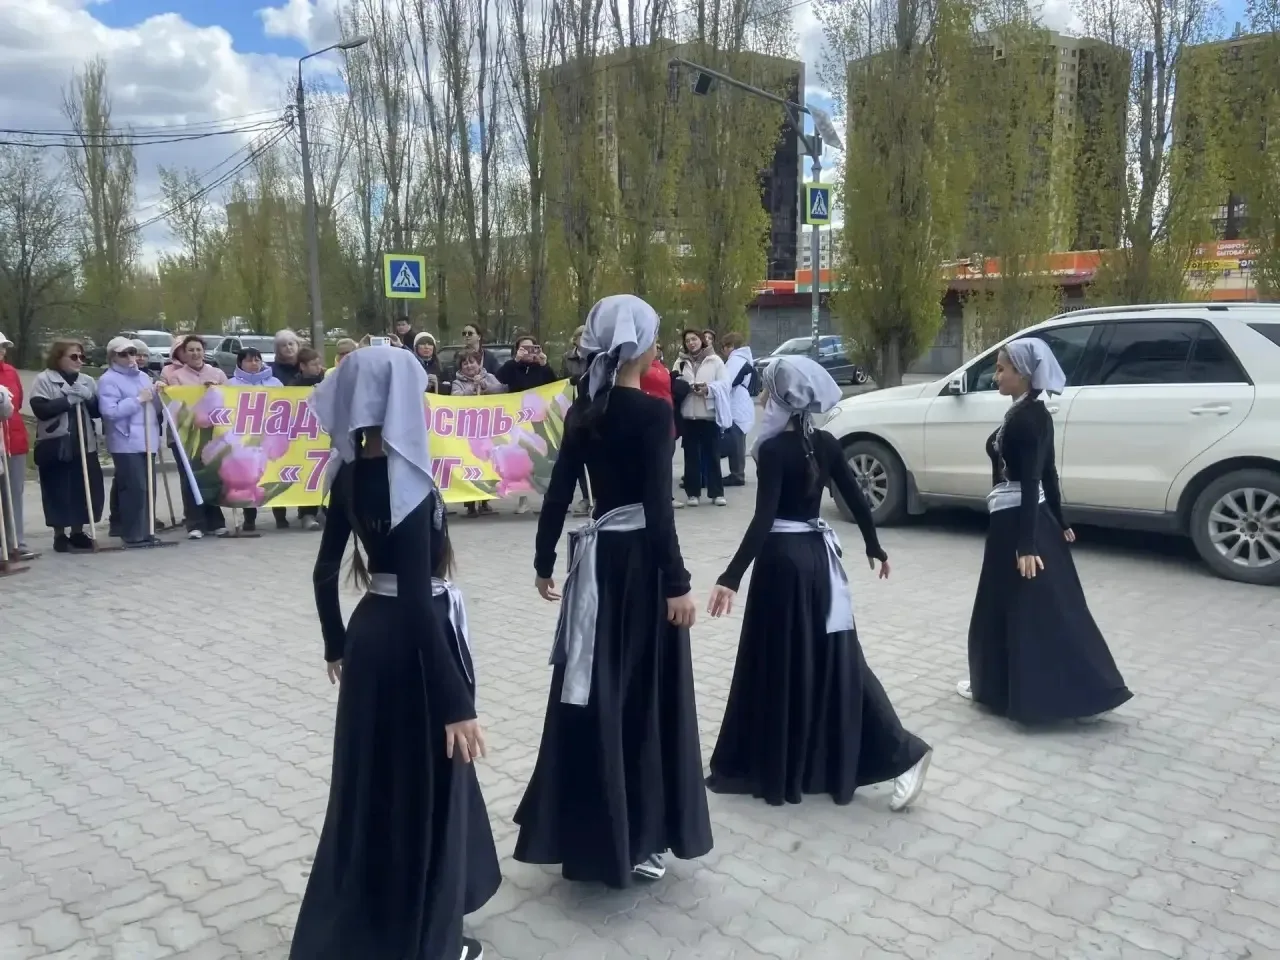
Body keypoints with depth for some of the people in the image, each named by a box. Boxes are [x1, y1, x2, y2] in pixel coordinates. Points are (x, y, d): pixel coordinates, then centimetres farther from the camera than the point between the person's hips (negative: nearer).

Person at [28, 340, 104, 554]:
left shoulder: (87, 381, 13)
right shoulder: (43, 379, -2)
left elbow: (97, 411, 8)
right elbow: (41, 410, -14)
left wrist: (88, 397, -10)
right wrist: (69, 400, -18)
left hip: (84, 445, 5)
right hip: (54, 446, -4)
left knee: (84, 488, 6)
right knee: (58, 490, 0)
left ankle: (78, 532, 19)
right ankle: (60, 535, 9)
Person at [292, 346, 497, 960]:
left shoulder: (349, 472, 2)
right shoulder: (407, 481, -22)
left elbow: (325, 572, 10)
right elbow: (418, 601, -26)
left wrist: (336, 644, 24)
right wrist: (457, 701, -23)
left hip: (369, 634, 8)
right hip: (413, 644, -8)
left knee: (371, 782, 22)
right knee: (424, 789, 8)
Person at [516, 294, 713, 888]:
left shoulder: (584, 412, 5)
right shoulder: (652, 412, -13)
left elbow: (559, 492, 8)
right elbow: (658, 504, -19)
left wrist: (544, 561, 16)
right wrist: (677, 583, -16)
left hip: (596, 558, 6)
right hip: (640, 561, -6)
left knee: (594, 694, 14)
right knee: (643, 695, 5)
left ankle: (584, 832, 25)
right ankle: (633, 840, 15)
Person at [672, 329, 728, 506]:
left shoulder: (715, 360, 5)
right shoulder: (680, 362, 13)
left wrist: (708, 389, -18)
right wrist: (687, 387, -14)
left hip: (710, 413, -2)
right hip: (688, 414, 2)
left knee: (712, 454, 2)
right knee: (691, 455, 4)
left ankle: (717, 492, 8)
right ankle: (693, 493, 10)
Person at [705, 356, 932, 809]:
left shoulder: (773, 449, -15)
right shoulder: (826, 443, 4)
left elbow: (763, 518, -23)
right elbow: (856, 499, 10)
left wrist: (731, 577, -25)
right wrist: (875, 548, 23)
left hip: (782, 559, -7)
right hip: (818, 556, 7)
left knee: (779, 663, 4)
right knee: (834, 657, 12)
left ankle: (776, 772, 17)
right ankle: (902, 752, 12)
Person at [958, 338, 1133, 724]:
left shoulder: (1025, 417, -19)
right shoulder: (1034, 414, 10)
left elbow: (1030, 482, -23)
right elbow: (1047, 474, 16)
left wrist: (1026, 545, -24)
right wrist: (1059, 523, 22)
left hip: (1016, 522, -10)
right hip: (1026, 520, 10)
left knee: (1024, 609, 1)